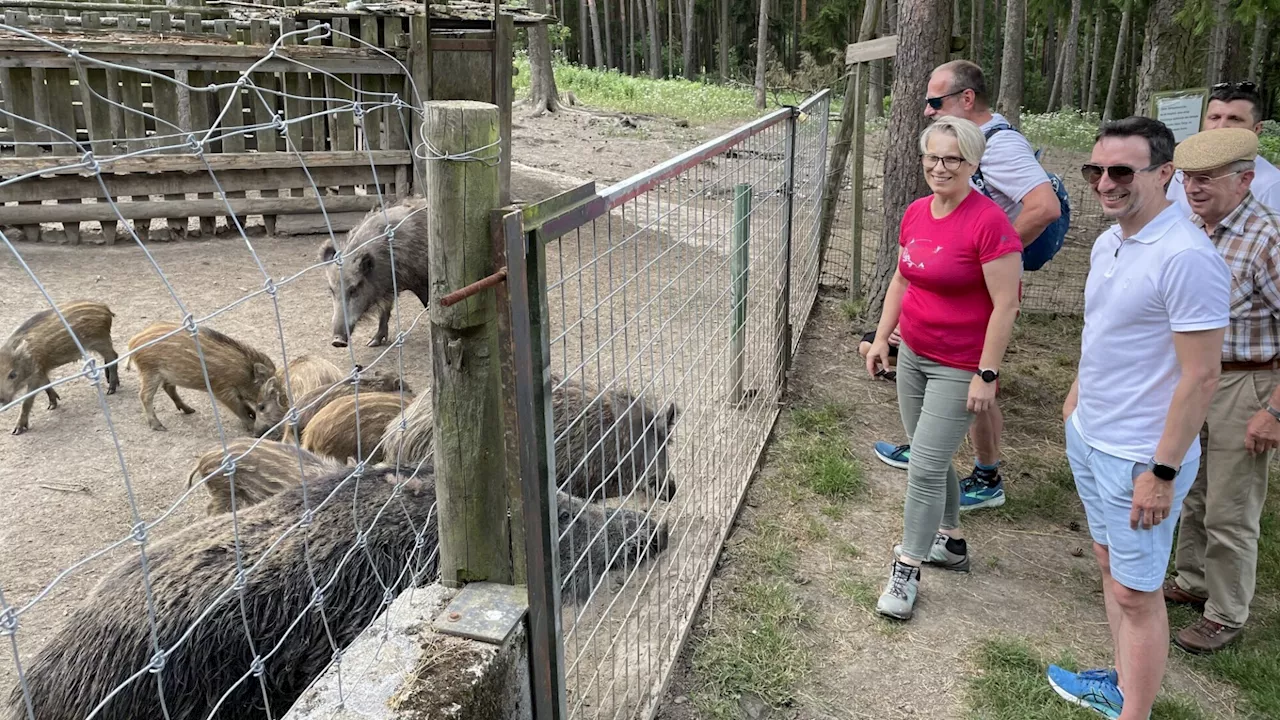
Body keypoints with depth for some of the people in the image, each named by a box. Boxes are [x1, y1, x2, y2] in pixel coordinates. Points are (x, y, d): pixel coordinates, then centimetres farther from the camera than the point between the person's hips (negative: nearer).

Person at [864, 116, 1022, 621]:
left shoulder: (988, 222, -19)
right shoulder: (916, 213, 4)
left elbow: (1005, 305, -18)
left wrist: (987, 375, -18)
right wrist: (882, 336, 13)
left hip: (959, 369, -7)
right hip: (913, 356, 7)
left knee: (924, 467, -5)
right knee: (932, 459, 18)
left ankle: (907, 570, 8)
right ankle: (950, 542, 37)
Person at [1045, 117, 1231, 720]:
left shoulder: (1186, 257, -23)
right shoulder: (1108, 242, 5)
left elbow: (1200, 377, -23)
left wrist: (1162, 472, -21)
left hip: (1139, 457, -9)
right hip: (1089, 437, 9)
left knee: (1136, 593, 4)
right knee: (1110, 563, 21)